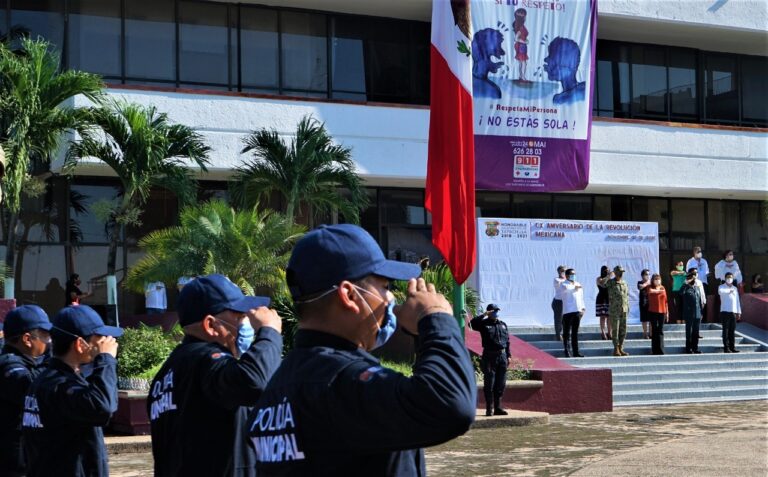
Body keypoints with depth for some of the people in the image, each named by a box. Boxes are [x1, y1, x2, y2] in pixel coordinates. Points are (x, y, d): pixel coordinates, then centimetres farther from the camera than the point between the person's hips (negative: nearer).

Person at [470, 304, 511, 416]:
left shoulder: (503, 325, 16)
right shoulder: (484, 324, 0)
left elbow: (507, 341, 18)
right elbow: (472, 323, -21)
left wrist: (509, 356, 11)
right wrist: (484, 315, -17)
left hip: (502, 356, 5)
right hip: (489, 357, -5)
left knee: (501, 384, 6)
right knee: (489, 384, -3)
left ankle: (498, 407, 14)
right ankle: (489, 409, 1)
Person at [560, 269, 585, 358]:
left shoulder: (578, 284, 20)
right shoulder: (564, 284, 0)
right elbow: (566, 288, -25)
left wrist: (583, 308, 14)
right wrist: (575, 287, -13)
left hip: (577, 311, 6)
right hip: (568, 311, -6)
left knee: (575, 332, 7)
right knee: (567, 332, -3)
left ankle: (576, 352, 7)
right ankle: (566, 351, 1)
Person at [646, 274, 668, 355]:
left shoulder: (663, 288, 12)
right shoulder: (650, 288, 4)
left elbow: (665, 301, 12)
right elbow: (651, 291, -21)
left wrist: (667, 312, 10)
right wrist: (659, 290, -5)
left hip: (662, 312, 2)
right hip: (653, 312, -2)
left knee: (660, 331, 1)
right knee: (654, 330, 1)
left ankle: (660, 349, 1)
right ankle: (654, 349, 4)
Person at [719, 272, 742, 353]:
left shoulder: (735, 288, 19)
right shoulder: (721, 287, 2)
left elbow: (737, 301, 19)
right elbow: (720, 292, -24)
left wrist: (739, 312, 15)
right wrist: (729, 290, -20)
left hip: (734, 312, 5)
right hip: (725, 311, -5)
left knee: (732, 331, 5)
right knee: (726, 330, -4)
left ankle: (732, 347, 8)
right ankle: (726, 347, -4)